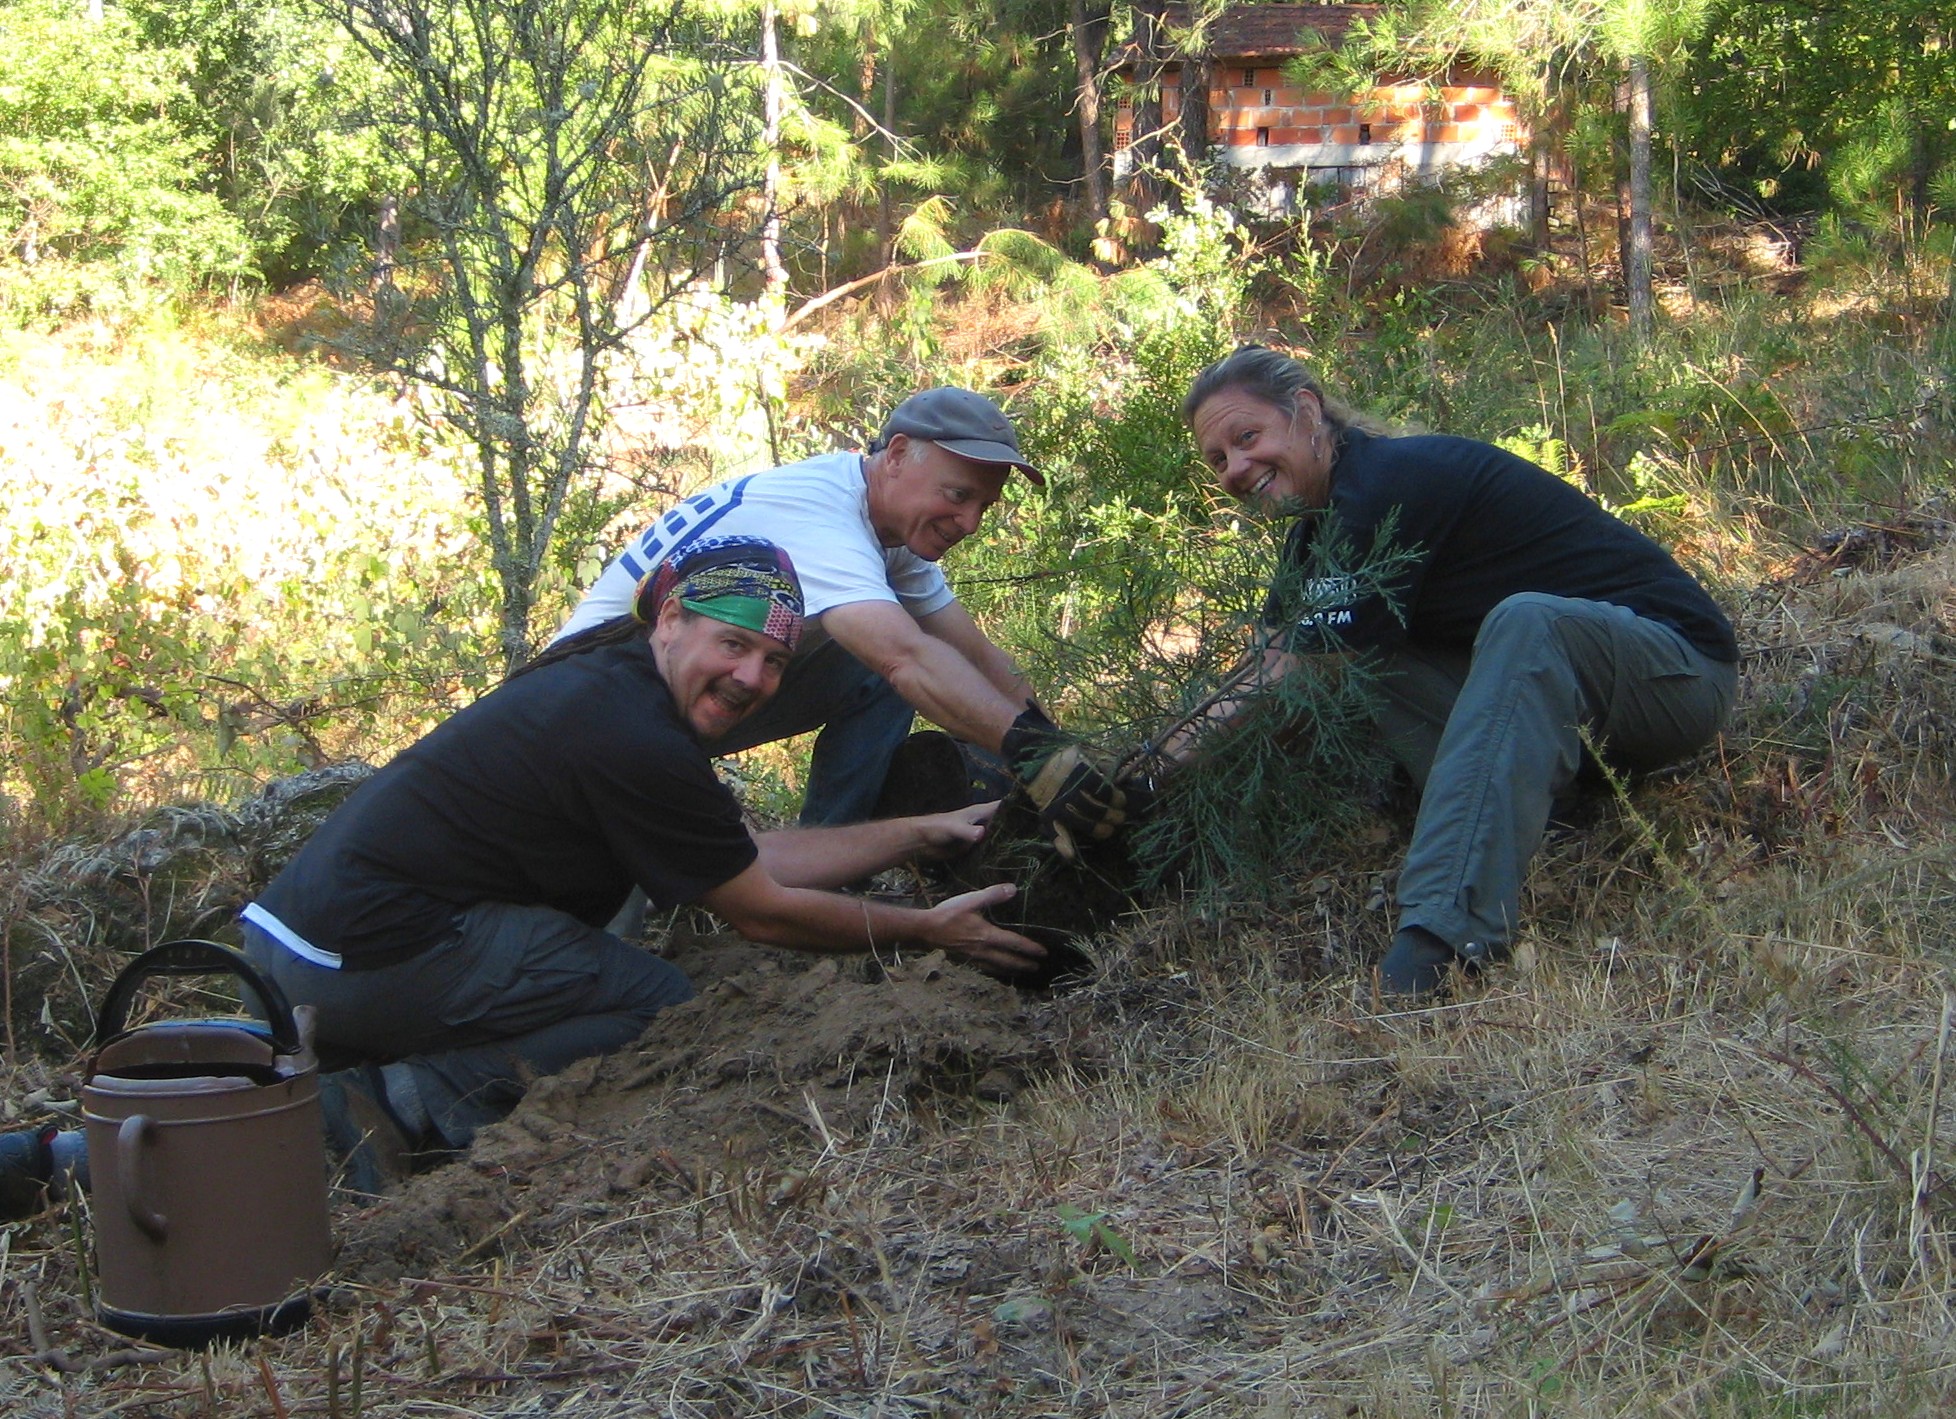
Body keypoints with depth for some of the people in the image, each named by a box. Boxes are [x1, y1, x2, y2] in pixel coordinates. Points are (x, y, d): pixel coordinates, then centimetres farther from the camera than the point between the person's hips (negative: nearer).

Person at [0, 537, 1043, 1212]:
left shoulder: (604, 680, 16)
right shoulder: (634, 740, -14)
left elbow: (755, 856, 20)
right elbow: (761, 913, -5)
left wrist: (926, 832, 23)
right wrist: (930, 931, 5)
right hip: (372, 951, -9)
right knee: (664, 1009, -1)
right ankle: (399, 1108, -9)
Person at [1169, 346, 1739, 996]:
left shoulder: (1387, 485, -21)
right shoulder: (1324, 523, 9)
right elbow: (1265, 667, 6)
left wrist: (1163, 765, -15)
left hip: (1680, 668, -9)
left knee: (1525, 623, -39)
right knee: (1359, 664, -6)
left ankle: (1445, 934, -50)